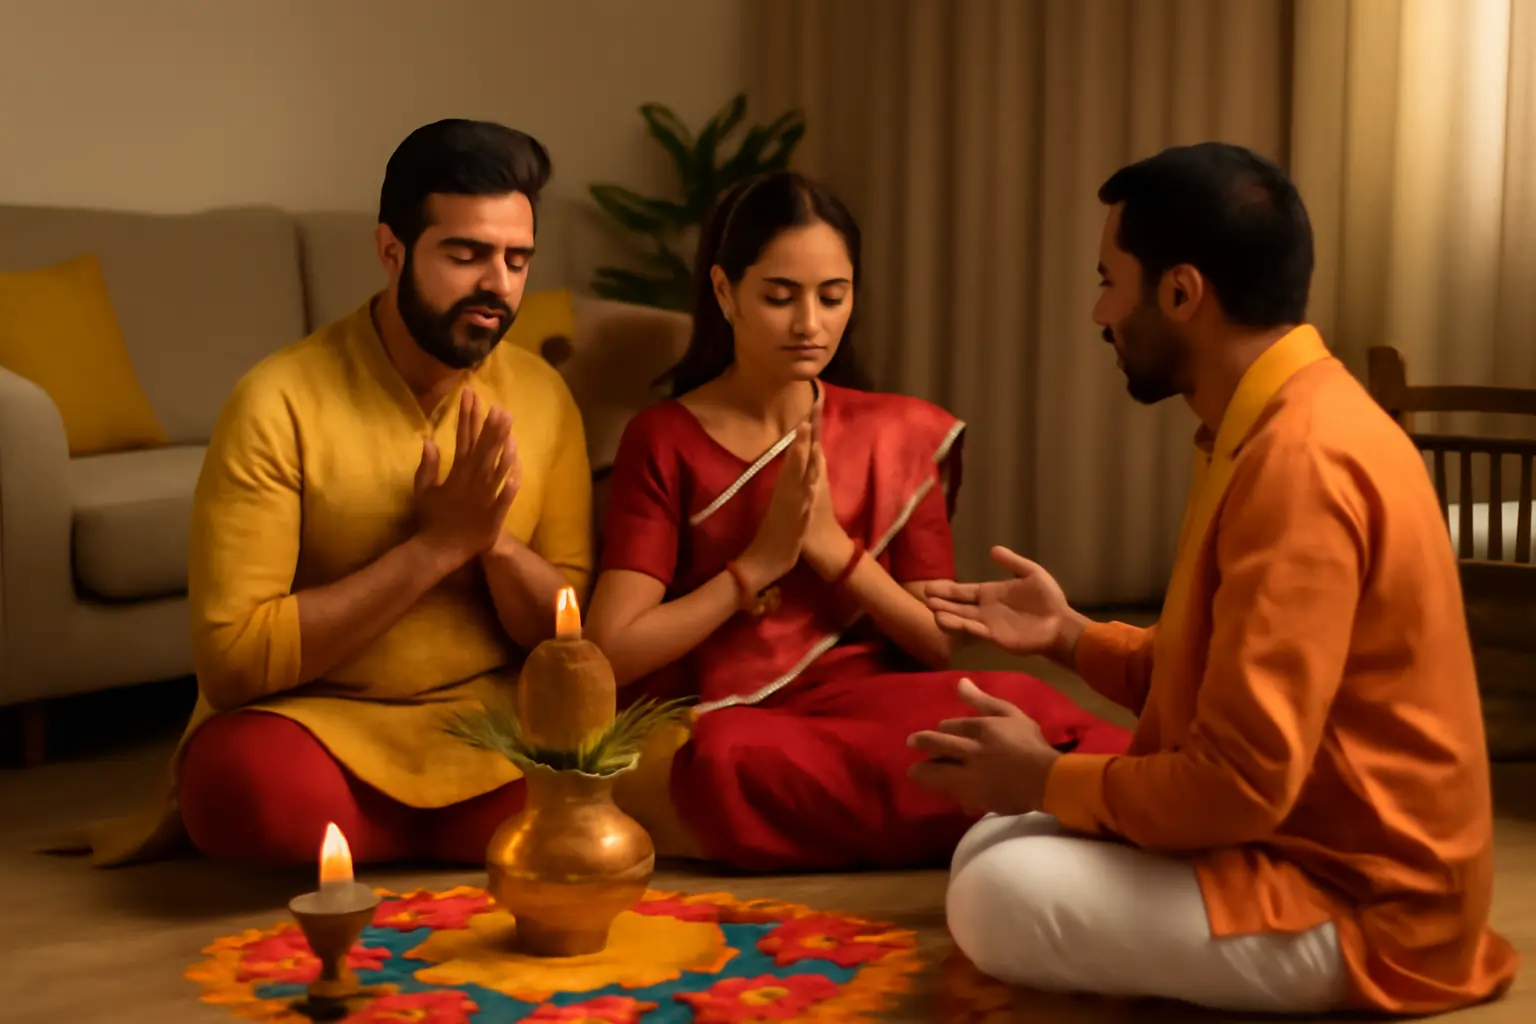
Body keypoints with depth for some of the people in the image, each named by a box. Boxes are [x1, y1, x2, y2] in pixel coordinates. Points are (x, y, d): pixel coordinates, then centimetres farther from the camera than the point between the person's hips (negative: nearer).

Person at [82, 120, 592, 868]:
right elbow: (231, 657, -18)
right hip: (318, 721, -3)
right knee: (249, 778, -38)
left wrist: (494, 539, -18)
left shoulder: (543, 397, 0)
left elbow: (569, 630, 4)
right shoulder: (280, 401, -13)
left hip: (488, 721, 4)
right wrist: (435, 546, -21)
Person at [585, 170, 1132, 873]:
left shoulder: (901, 437, 13)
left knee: (1012, 706, -36)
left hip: (863, 708, 1)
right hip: (719, 726, -1)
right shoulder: (664, 440, 5)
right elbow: (612, 651, -5)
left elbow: (941, 645, 6)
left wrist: (836, 550, -8)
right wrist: (759, 562, -9)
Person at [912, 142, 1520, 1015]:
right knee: (995, 851, 9)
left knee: (1001, 900, -21)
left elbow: (1241, 784, -28)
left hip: (1361, 903, -10)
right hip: (1312, 845, 10)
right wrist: (1070, 636, 9)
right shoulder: (1278, 432, 10)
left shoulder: (1301, 459, -24)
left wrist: (1047, 780, -12)